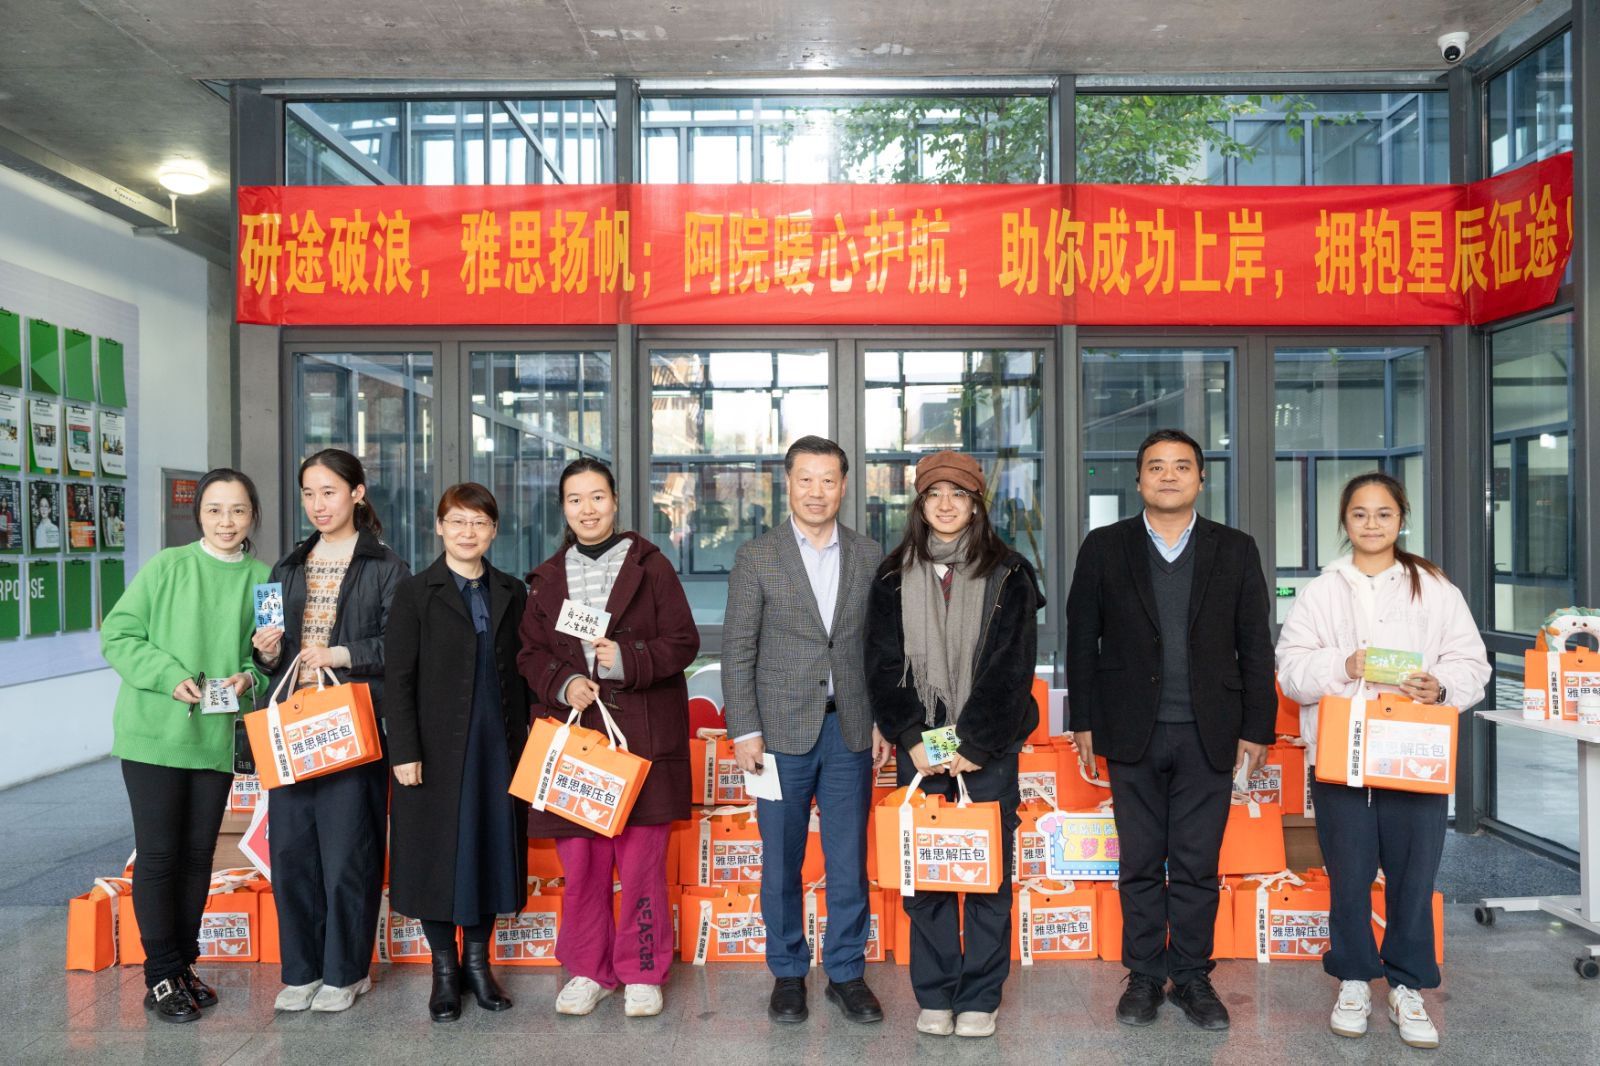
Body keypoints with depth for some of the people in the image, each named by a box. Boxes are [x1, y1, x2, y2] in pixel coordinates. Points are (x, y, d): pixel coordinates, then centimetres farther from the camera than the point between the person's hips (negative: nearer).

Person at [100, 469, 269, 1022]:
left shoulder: (263, 579, 2)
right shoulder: (166, 568, -5)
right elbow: (117, 635, -5)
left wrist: (249, 676, -10)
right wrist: (169, 675, -18)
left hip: (217, 738, 3)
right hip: (154, 734, -3)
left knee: (198, 853, 12)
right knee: (158, 853, 2)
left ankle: (184, 963, 26)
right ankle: (162, 975, 14)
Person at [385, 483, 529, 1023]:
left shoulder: (511, 593, 9)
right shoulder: (414, 593, -1)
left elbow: (520, 673, 10)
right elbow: (398, 679, -6)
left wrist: (525, 741, 5)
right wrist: (404, 751, -12)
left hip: (500, 748, 3)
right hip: (438, 749, -3)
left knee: (491, 849, 9)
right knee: (438, 854, 4)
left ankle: (477, 961, 24)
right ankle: (444, 969, 19)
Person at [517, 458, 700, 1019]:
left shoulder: (650, 565, 3)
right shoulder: (547, 577, 12)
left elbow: (683, 642, -2)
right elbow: (530, 653, 11)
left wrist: (627, 658, -17)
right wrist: (562, 684, -9)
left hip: (643, 736, -3)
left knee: (642, 862, 1)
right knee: (580, 863, 6)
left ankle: (642, 973, 17)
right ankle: (588, 971, 23)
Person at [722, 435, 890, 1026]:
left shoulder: (869, 556, 6)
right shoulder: (756, 556, 0)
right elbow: (737, 650, -2)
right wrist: (744, 731, -7)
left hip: (850, 730, 2)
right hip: (782, 731, -1)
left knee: (849, 861, 7)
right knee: (781, 863, 8)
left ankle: (847, 973, 22)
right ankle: (788, 973, 23)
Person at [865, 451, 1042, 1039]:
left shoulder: (1008, 574, 1)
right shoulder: (894, 577, 7)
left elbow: (1010, 668, -4)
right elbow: (884, 666, 4)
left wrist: (975, 745, -11)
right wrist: (912, 740, -6)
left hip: (989, 748, -1)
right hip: (920, 747, 2)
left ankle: (980, 998, 15)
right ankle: (934, 996, 16)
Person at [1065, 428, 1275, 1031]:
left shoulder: (1235, 551, 6)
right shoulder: (1104, 549, 3)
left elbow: (1255, 647, 6)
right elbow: (1082, 641, 4)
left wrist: (1257, 728, 1)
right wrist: (1085, 723, 0)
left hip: (1207, 734, 0)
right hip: (1133, 733, 0)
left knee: (1197, 867, 7)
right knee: (1140, 864, 8)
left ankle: (1192, 977, 22)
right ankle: (1144, 975, 21)